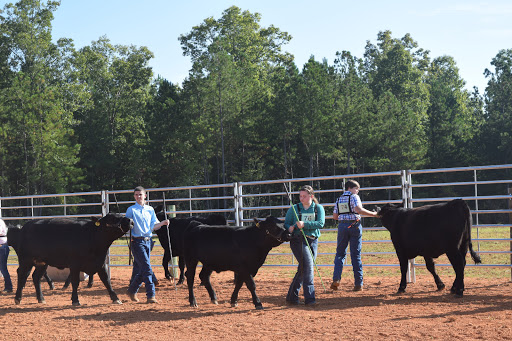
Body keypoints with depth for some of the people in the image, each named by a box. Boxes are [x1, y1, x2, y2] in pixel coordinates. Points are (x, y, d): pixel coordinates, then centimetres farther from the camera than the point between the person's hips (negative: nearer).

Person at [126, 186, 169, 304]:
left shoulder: (150, 210, 15)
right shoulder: (131, 210, 0)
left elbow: (153, 226, 14)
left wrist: (163, 223, -3)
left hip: (148, 241, 6)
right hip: (137, 241, -6)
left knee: (140, 270, 10)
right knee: (147, 267, -14)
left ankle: (132, 291, 27)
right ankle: (151, 295, -13)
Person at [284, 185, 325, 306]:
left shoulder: (319, 208, 7)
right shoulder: (294, 209, 6)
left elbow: (321, 223, -8)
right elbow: (286, 223, 6)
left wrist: (304, 224, -21)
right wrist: (289, 228, -18)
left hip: (313, 241, 3)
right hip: (298, 240, -3)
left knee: (303, 269, 7)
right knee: (308, 265, -19)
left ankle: (292, 297, 20)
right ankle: (309, 298, -20)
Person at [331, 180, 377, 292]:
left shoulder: (339, 199, 15)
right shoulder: (354, 197, -2)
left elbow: (335, 216, 12)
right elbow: (358, 209, -20)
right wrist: (373, 214, -15)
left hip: (342, 226, 4)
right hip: (355, 225, -4)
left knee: (340, 253, 10)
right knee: (356, 255, 2)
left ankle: (336, 279, -8)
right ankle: (358, 284, 3)